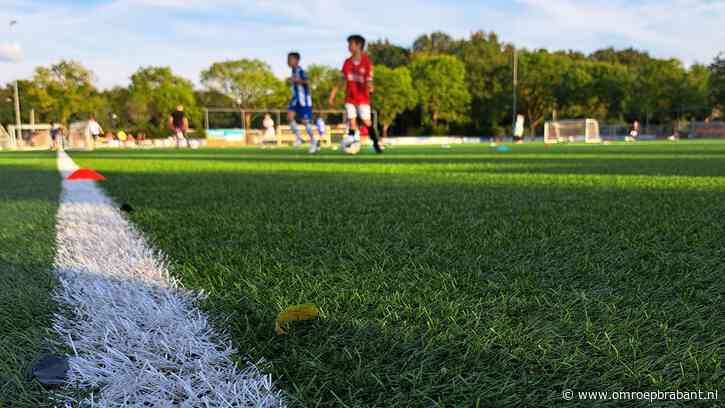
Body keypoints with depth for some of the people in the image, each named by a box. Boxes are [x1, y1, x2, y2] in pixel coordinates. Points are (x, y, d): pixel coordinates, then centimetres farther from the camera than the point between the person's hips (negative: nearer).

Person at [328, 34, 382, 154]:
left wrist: (369, 86, -35)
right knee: (351, 122, -2)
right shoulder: (347, 62, 5)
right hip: (349, 98, 3)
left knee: (367, 122, -5)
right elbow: (342, 81, 10)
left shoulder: (366, 61, -7)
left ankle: (376, 144, 9)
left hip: (363, 98, -3)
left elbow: (369, 80, -10)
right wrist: (332, 96, 8)